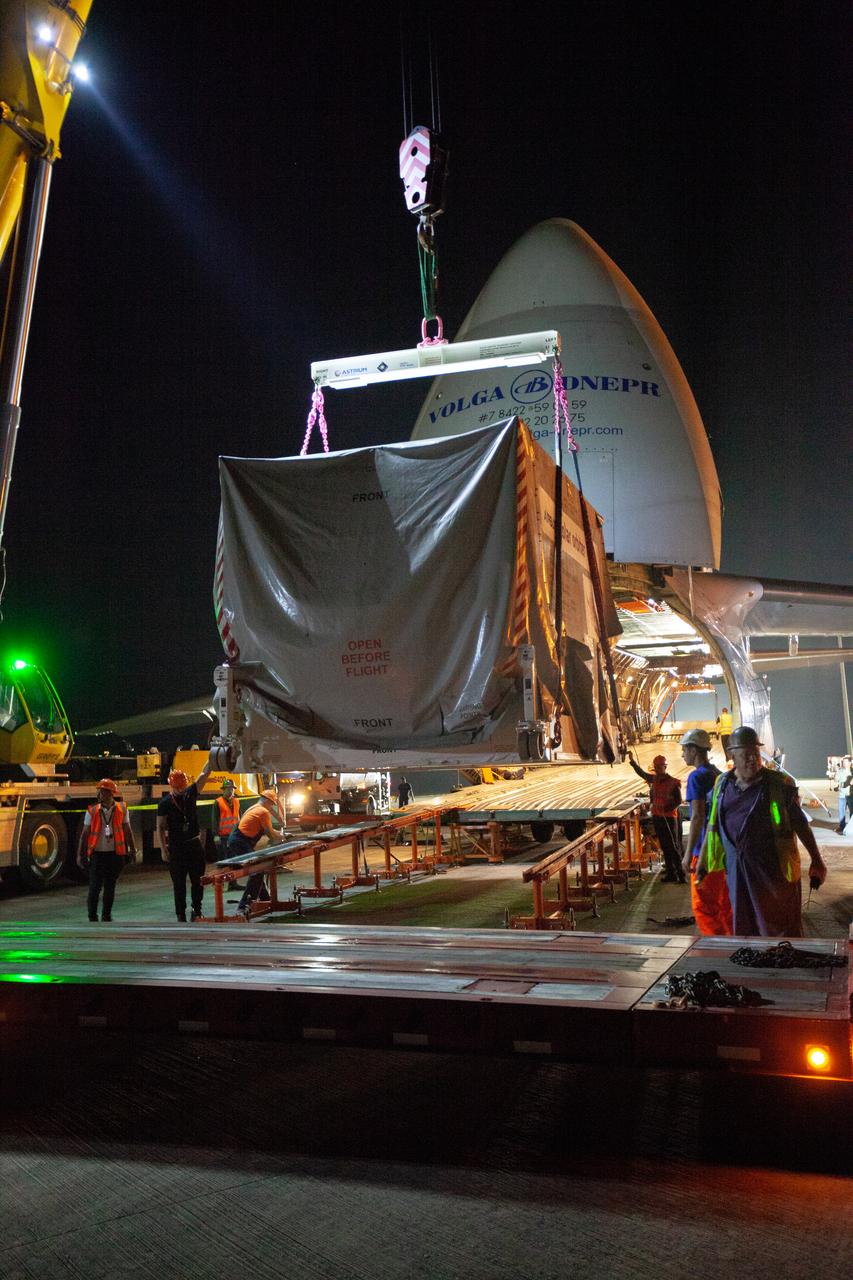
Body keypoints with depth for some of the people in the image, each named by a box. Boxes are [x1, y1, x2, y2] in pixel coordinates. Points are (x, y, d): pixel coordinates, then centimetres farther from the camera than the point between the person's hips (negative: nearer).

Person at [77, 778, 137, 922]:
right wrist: (81, 855, -1)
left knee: (110, 886, 10)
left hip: (115, 854, 1)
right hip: (97, 853, -1)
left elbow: (127, 830, 8)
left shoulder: (121, 809, 1)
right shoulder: (92, 811, -2)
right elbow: (84, 834, 2)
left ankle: (106, 915, 23)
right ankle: (92, 917, 10)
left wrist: (132, 849, 8)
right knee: (95, 887, -3)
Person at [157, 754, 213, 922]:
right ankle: (181, 915, 10)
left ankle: (197, 911, 20)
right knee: (179, 883, 3)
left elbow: (205, 773, 0)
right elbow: (160, 827, -4)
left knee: (198, 880, 6)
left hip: (194, 844, 3)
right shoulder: (165, 803, -5)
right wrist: (164, 850, -9)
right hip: (176, 847, -3)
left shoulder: (190, 794, 4)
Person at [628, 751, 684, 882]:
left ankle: (681, 874, 1)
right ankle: (671, 873, 18)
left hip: (669, 817, -6)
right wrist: (632, 760, -4)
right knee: (664, 847, 11)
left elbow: (678, 801, -10)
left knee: (674, 847, -4)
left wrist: (666, 808, -23)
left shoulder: (673, 782, -11)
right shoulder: (654, 779, 6)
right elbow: (641, 772, 7)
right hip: (657, 817, 6)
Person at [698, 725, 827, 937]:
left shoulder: (779, 783, -5)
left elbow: (799, 823, -1)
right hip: (737, 870, 4)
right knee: (743, 930, 11)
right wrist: (702, 861, 15)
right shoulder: (722, 784, 6)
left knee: (781, 931, 2)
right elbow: (713, 824, 14)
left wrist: (816, 860, 0)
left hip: (774, 870, -4)